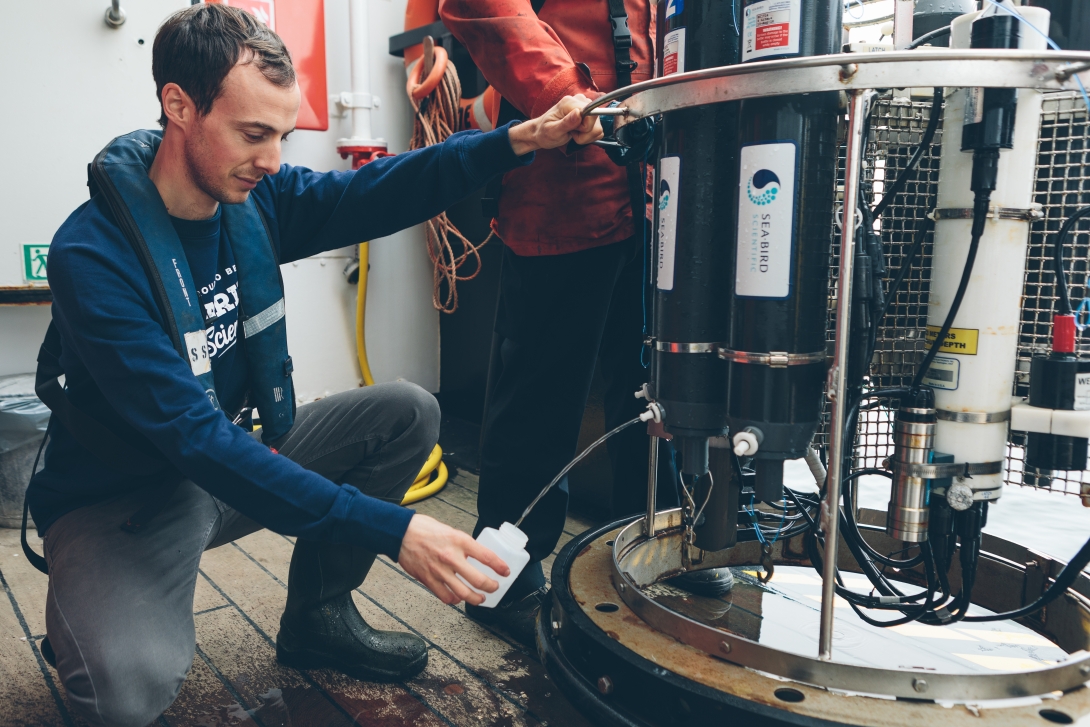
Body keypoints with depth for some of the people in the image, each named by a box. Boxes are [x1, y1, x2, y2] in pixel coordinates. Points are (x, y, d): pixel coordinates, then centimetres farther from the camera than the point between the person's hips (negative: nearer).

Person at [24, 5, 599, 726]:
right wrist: (391, 529, -39)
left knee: (408, 413, -7)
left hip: (236, 457, 7)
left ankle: (317, 614, 10)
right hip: (122, 497, -6)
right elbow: (193, 436, -33)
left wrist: (518, 140, -21)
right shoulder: (93, 255, -28)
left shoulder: (256, 196, -8)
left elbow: (370, 194, -5)